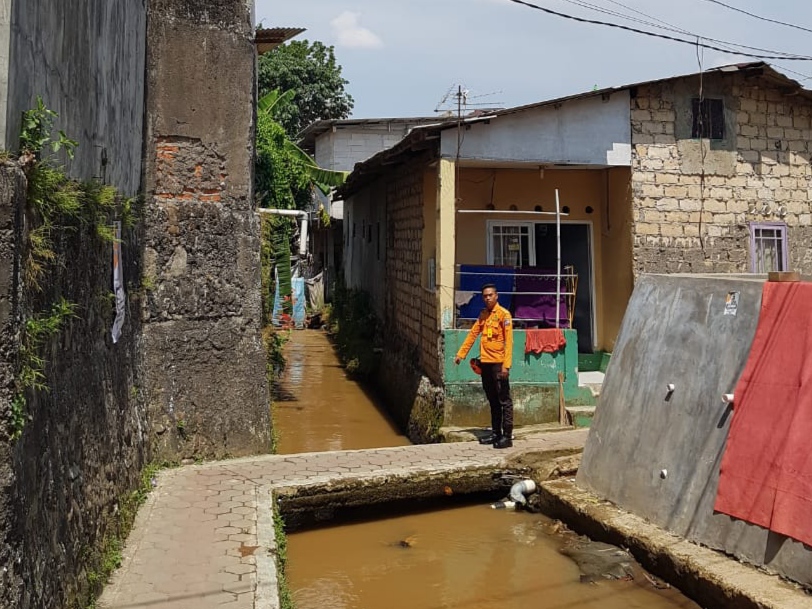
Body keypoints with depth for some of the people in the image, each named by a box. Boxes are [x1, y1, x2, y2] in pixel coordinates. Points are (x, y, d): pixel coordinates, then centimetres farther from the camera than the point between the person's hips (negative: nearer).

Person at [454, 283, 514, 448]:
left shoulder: (503, 314, -7)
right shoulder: (483, 315, 14)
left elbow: (508, 341, -13)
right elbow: (472, 334, 18)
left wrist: (506, 365, -19)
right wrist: (461, 354, 13)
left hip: (498, 363, -7)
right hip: (485, 363, 7)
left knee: (504, 401, -4)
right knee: (492, 401, 13)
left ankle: (507, 436, -2)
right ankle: (496, 433, 20)